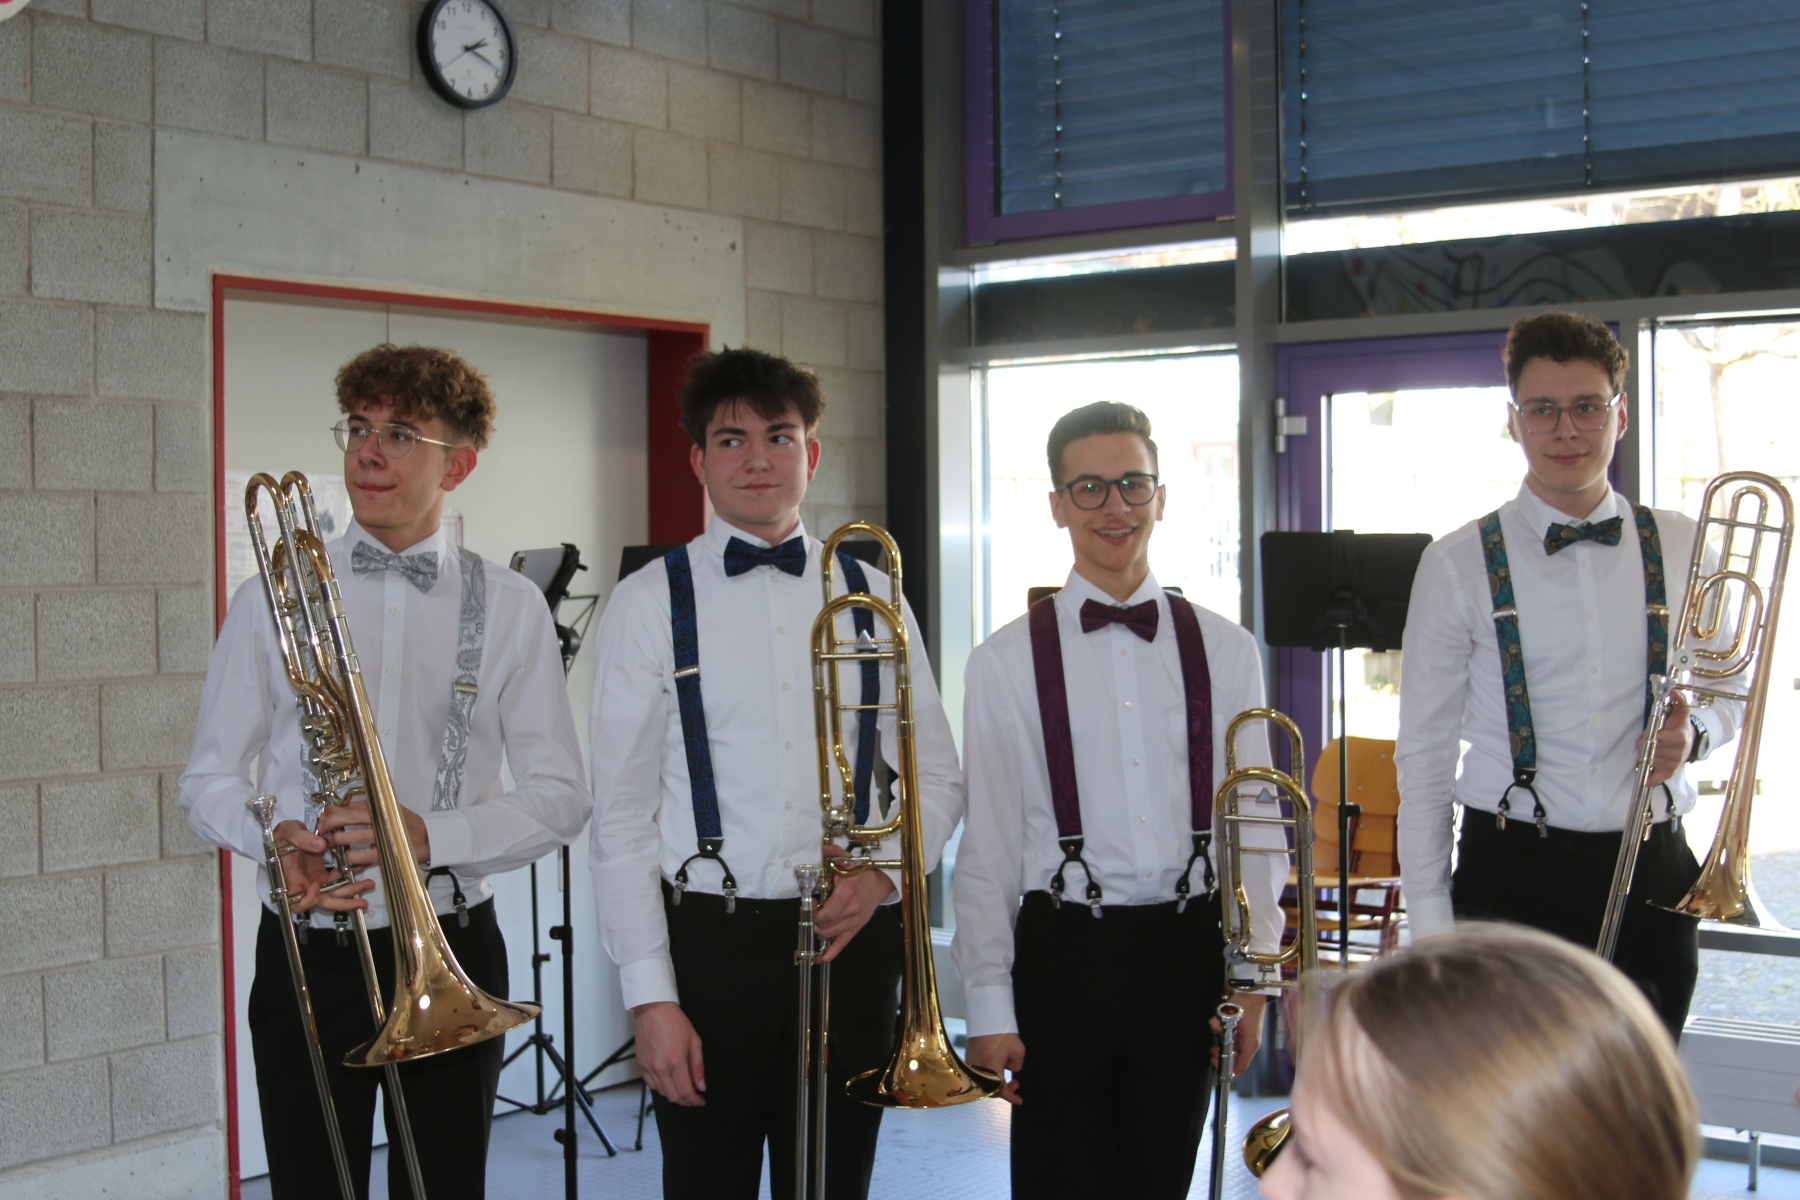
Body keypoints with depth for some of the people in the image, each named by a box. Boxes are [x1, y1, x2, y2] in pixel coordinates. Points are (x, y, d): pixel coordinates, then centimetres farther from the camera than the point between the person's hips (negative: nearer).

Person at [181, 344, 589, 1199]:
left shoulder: (509, 608, 1)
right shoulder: (272, 598, 2)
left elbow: (559, 797, 0)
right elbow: (210, 781, 5)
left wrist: (431, 833, -17)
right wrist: (276, 838, -17)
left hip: (451, 953, 0)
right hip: (308, 957, 0)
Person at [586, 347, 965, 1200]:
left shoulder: (872, 598, 9)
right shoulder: (648, 604, 0)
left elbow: (938, 775, 14)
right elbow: (621, 816, -3)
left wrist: (884, 872, -6)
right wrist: (651, 997, -9)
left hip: (849, 938, 3)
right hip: (708, 938, -2)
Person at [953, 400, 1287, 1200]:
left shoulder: (1224, 651, 5)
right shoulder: (1006, 661, -1)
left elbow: (1258, 826, 7)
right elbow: (986, 846, -1)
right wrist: (989, 1005, -4)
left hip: (1187, 946, 2)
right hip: (1064, 948, -2)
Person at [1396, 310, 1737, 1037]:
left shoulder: (1684, 551, 6)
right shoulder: (1457, 566, -2)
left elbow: (1729, 694, 19)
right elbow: (1423, 756, 0)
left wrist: (1695, 731, -5)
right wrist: (1430, 917, -4)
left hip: (1653, 877, 3)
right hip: (1513, 877, -2)